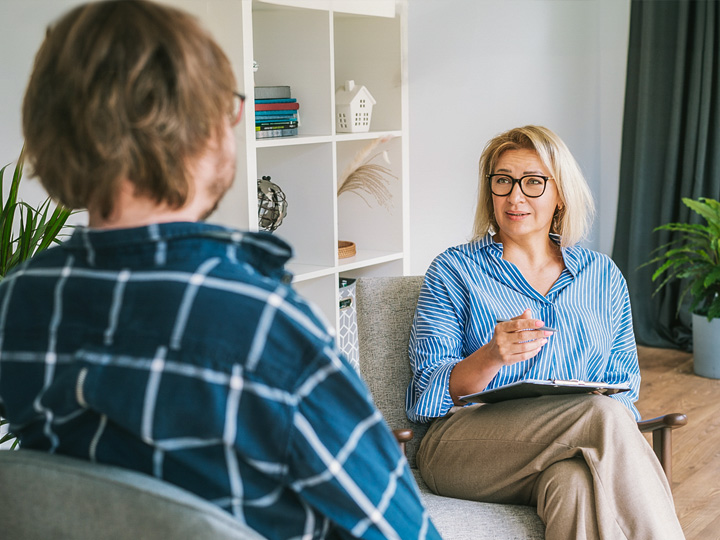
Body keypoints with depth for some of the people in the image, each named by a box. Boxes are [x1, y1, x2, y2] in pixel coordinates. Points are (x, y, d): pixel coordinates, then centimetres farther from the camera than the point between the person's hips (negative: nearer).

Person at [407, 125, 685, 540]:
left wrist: (614, 420, -10)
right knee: (603, 414, -31)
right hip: (467, 449, -2)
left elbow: (623, 381, 15)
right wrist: (491, 357, -21)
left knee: (576, 481, -37)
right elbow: (430, 392, 0)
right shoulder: (455, 270, 7)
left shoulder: (603, 275, 17)